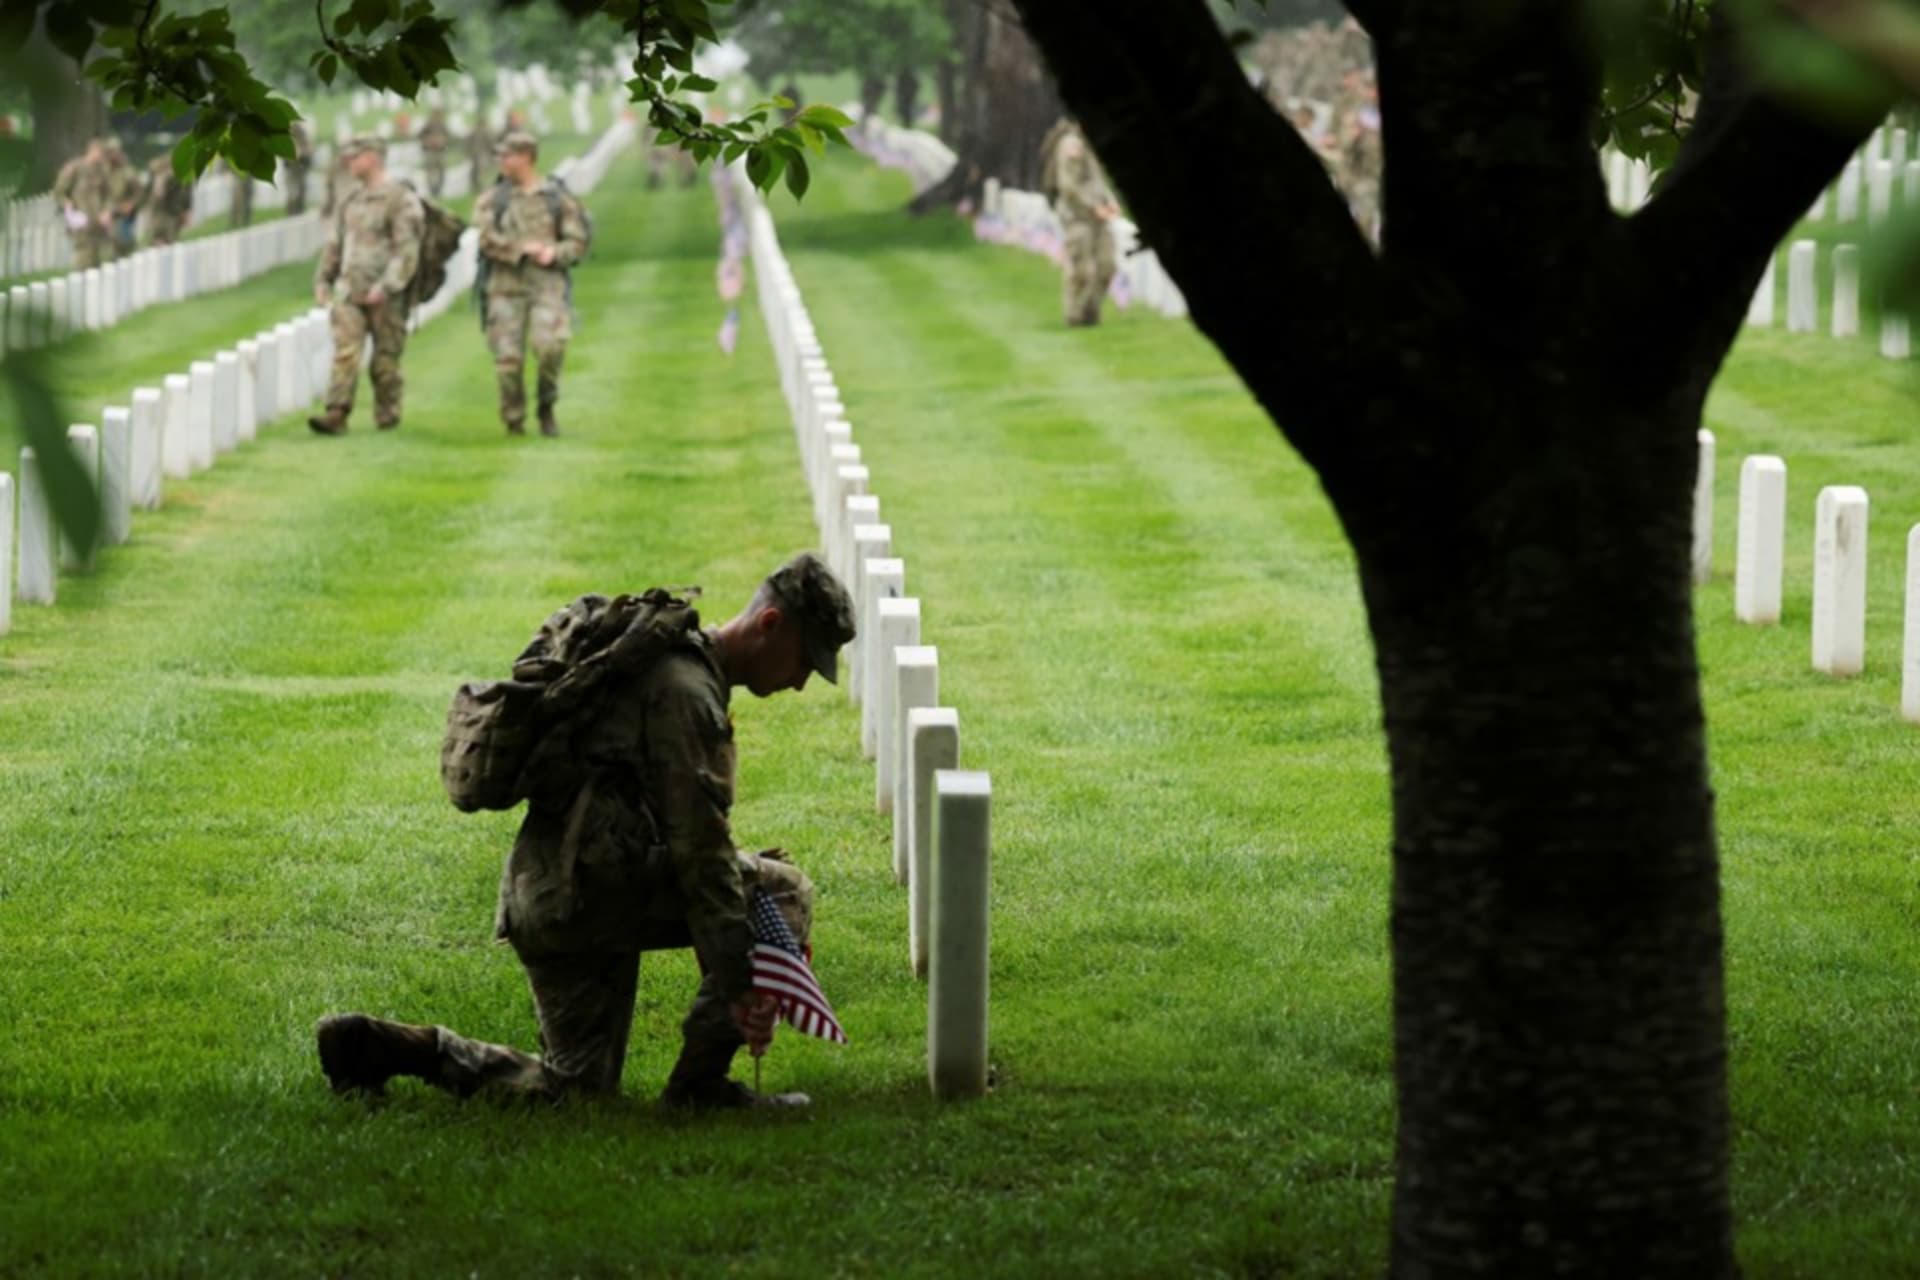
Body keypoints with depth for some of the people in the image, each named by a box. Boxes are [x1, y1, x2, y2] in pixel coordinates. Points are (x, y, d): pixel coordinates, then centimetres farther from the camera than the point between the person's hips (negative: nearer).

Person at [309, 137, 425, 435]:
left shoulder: (400, 199, -7)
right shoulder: (351, 202, 15)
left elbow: (407, 250, -14)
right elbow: (335, 243, 22)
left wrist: (385, 286, -21)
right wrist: (323, 279, 12)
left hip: (385, 296, -5)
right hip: (349, 291, 5)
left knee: (386, 359, 3)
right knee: (344, 354, -8)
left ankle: (387, 416, 15)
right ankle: (336, 415, -16)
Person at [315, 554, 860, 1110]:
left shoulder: (671, 663, 20)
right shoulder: (685, 689, -13)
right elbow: (699, 850, -18)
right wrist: (739, 984, -18)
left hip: (541, 898, 10)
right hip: (590, 892, -10)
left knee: (577, 1087, 17)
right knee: (785, 891, -7)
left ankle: (379, 1046, 11)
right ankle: (699, 1082, -7)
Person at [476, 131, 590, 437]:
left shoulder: (558, 197, 7)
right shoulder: (493, 199, 8)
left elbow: (577, 242, 5)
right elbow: (487, 239, -6)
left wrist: (554, 254, -15)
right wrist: (522, 248, -19)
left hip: (547, 284, -1)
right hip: (506, 285, 1)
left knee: (550, 345, -20)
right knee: (508, 357, -4)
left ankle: (547, 408, 2)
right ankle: (514, 422, 11)